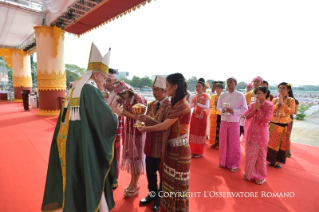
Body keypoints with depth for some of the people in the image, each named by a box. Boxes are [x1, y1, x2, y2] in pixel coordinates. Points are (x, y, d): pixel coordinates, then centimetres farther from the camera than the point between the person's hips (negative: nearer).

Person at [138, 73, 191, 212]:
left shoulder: (182, 106, -22)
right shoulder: (176, 104, 9)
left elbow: (165, 126, -16)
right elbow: (167, 124, 7)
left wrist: (146, 128, -3)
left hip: (179, 149, -9)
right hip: (171, 147, 9)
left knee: (178, 184, 10)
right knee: (170, 181, 21)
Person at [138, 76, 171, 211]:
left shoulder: (170, 106, -15)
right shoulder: (151, 105, 7)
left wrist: (149, 120, -28)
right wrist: (143, 121, -9)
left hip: (162, 145, -6)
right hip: (150, 144, 7)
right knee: (150, 171, 19)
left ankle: (162, 197, 37)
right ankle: (153, 193, 43)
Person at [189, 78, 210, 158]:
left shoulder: (206, 96, -8)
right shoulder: (195, 96, 8)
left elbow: (207, 107, -23)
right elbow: (191, 105, 13)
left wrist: (197, 103, -32)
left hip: (202, 116, -5)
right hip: (194, 115, 5)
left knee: (200, 133, 3)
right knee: (193, 132, 7)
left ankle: (200, 152, 17)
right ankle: (193, 151, 20)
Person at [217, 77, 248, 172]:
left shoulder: (240, 95, -6)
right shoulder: (223, 95, 4)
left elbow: (244, 109, -7)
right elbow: (218, 106, 8)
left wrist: (233, 111, -20)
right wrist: (222, 110, -13)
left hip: (234, 122, -3)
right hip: (224, 121, 4)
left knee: (234, 143, 5)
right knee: (223, 142, 11)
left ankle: (234, 164, 21)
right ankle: (223, 162, 27)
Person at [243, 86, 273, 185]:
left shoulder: (269, 105, -7)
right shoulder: (253, 104, 5)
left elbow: (266, 119, -18)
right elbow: (247, 116, -3)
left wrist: (259, 108, -15)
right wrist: (255, 109, -12)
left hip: (261, 133, -4)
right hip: (251, 132, 4)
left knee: (261, 155, 8)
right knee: (250, 153, 12)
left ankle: (261, 176, 25)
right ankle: (249, 173, 28)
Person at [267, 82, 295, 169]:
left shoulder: (291, 100, -1)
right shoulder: (274, 100, 5)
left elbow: (292, 111, -13)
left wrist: (282, 103, -18)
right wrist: (278, 103, -13)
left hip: (284, 125, -2)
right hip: (273, 124, 2)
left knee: (282, 143, 6)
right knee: (272, 142, 6)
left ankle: (280, 161, 19)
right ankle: (272, 159, 19)